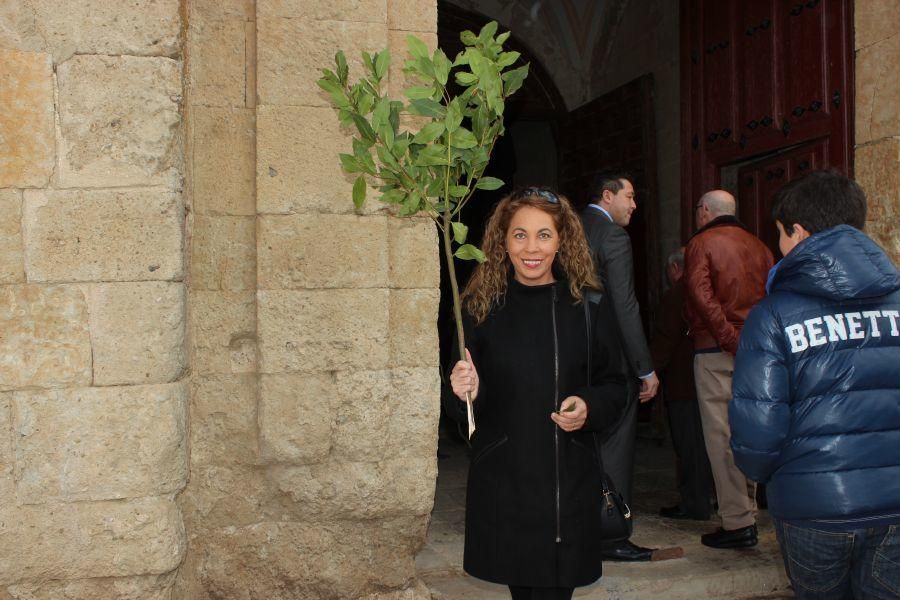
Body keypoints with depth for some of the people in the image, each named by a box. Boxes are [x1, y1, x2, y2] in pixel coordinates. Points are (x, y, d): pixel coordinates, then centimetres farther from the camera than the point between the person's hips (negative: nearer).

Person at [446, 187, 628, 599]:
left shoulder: (587, 305, -1)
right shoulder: (480, 305, -1)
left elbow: (614, 387, 7)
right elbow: (464, 411, 4)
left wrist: (589, 407, -13)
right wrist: (466, 392, -18)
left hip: (570, 478, 0)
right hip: (502, 482, 0)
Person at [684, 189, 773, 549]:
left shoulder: (701, 243, -2)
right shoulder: (757, 246, 13)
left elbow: (702, 296, -14)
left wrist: (731, 340, -13)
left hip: (717, 350, -6)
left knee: (722, 438, -2)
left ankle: (737, 523, -1)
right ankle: (747, 512, 20)